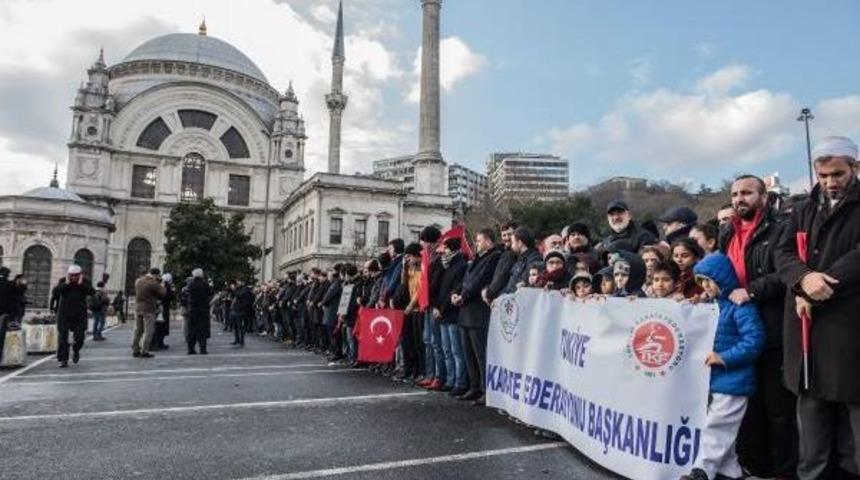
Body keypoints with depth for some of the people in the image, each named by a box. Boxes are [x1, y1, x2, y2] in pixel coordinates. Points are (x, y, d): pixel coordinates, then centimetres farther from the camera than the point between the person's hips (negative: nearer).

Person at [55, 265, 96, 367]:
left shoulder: (85, 281, -3)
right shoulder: (63, 281, -1)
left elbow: (92, 292, -19)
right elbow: (55, 292, -15)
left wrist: (81, 283, -23)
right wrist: (66, 283, -23)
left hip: (79, 314, 0)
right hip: (64, 314, 0)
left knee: (79, 336, -2)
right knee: (63, 337, -2)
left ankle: (76, 351, 29)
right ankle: (63, 360, 5)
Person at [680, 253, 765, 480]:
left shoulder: (740, 305, -16)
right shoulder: (712, 304, 11)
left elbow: (754, 340, -23)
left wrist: (724, 358, -24)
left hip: (731, 380, -9)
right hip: (715, 377, 9)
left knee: (715, 427, -5)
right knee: (721, 429, 16)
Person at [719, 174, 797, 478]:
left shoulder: (779, 231, -4)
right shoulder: (728, 235, 17)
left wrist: (751, 291, -22)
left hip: (773, 333, -6)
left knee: (779, 408, 4)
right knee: (748, 404, 15)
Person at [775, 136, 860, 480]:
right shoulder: (802, 210, 16)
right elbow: (784, 254, 6)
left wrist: (818, 291, -14)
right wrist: (804, 278, -15)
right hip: (807, 326, 4)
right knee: (811, 408, 10)